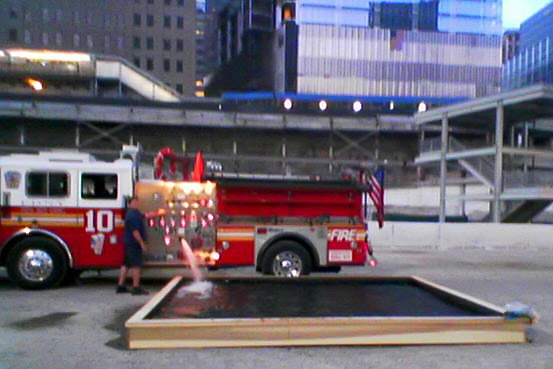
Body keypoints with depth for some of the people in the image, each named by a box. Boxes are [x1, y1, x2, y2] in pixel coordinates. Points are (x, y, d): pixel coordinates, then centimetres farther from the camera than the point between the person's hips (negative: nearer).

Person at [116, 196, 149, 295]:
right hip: (134, 242, -10)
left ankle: (120, 286, 17)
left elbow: (143, 216, 32)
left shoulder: (131, 212, 14)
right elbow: (135, 231, -22)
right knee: (136, 265, -5)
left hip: (128, 242, 10)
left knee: (126, 264, 12)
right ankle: (136, 288, -2)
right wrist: (142, 243, -19)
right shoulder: (133, 214, -18)